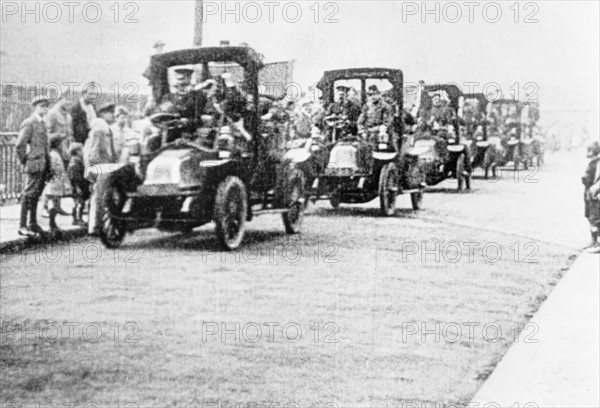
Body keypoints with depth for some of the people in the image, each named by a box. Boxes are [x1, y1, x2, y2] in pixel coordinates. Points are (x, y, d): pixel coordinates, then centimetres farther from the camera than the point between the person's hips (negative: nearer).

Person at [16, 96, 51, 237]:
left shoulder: (42, 123, 15)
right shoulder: (29, 123, -10)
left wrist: (48, 165, 15)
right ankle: (22, 226, 0)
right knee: (28, 195, -4)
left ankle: (33, 224, 20)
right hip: (33, 166, -8)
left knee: (36, 195, 12)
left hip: (43, 166, 8)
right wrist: (24, 162, -10)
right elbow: (20, 145, -15)